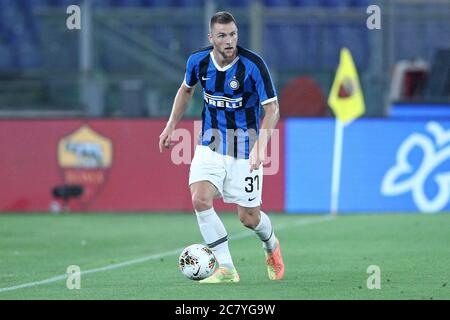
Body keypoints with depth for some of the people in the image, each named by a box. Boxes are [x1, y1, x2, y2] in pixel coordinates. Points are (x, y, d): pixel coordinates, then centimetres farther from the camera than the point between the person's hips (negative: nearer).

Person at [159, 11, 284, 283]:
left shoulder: (253, 64, -19)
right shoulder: (198, 61, -6)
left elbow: (272, 108, -17)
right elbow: (186, 89, 16)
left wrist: (261, 145, -29)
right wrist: (171, 126, 12)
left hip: (244, 148, -3)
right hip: (210, 145, 3)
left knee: (248, 217, 2)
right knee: (200, 200, -19)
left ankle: (271, 245, 39)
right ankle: (226, 269, -10)